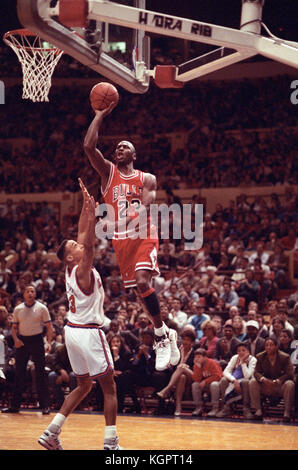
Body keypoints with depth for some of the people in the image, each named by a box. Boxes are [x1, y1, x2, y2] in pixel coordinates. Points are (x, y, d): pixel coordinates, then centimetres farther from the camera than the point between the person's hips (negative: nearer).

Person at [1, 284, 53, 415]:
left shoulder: (42, 308, 0)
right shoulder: (18, 309, 8)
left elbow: (49, 327, 0)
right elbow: (14, 327, 13)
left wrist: (49, 342, -14)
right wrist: (16, 340, -6)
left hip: (36, 340, -3)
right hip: (22, 341, 3)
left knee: (40, 374, -4)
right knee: (19, 374, 5)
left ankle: (44, 405, 0)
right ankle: (15, 405, 10)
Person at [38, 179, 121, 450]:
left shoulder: (71, 270, 7)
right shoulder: (83, 271, -15)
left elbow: (83, 235, 13)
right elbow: (89, 244, -32)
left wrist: (86, 205, 12)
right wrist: (92, 215, -35)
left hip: (74, 331, 9)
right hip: (89, 333, -9)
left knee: (84, 386, 18)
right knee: (109, 387, -3)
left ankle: (51, 432, 12)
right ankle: (111, 443, -8)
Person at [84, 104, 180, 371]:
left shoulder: (147, 179, 7)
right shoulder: (108, 172, 10)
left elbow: (146, 206, -10)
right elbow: (89, 146, -4)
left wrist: (136, 215, -32)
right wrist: (101, 114, -1)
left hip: (143, 236, -3)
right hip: (121, 239, 3)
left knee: (142, 281, -23)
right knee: (140, 286, 1)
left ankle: (162, 336, -16)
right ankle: (164, 334, 15)